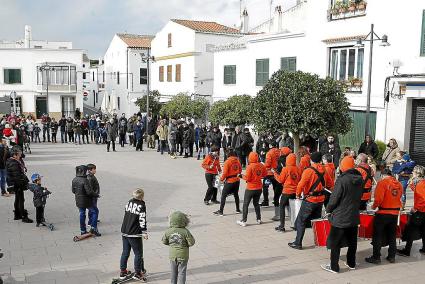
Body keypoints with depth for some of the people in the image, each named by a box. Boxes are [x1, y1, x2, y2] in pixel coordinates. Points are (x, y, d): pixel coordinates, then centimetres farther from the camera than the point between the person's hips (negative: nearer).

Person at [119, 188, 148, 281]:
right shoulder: (141, 205, -13)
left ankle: (123, 272, 23)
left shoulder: (129, 202, 7)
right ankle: (137, 273, 11)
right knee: (138, 253, 5)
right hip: (135, 234, -7)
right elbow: (142, 220, -15)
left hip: (124, 232, 7)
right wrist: (144, 232, -10)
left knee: (125, 252, 16)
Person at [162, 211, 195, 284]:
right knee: (181, 272, 8)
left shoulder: (168, 231, -10)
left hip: (172, 255, 3)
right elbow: (191, 242, -15)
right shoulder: (185, 232, -20)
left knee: (174, 272, 20)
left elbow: (164, 241, 1)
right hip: (183, 256, -3)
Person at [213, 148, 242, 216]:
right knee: (236, 194, 21)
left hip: (230, 181, -6)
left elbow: (225, 173, -16)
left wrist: (221, 179, -1)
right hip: (237, 180, 6)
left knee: (223, 195, 1)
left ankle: (220, 211, 1)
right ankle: (238, 209, 30)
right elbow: (240, 170, 12)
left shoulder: (227, 161, -17)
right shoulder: (237, 160, 1)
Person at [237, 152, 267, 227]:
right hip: (259, 188, 5)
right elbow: (264, 175, 9)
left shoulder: (250, 166, -20)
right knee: (256, 203, 21)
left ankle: (243, 221, 5)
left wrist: (242, 176, -2)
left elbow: (247, 178, -20)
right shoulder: (261, 166, -3)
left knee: (245, 204, 5)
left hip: (250, 188, -5)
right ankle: (259, 219, 23)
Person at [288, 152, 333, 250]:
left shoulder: (308, 170, -17)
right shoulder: (324, 171, 2)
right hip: (320, 199, 6)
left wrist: (298, 194, -6)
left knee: (301, 221, 1)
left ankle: (298, 243, 1)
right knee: (317, 220, 21)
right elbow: (329, 184, 12)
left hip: (309, 200, -6)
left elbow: (301, 184, -22)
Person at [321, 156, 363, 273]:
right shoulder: (359, 179, 0)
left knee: (335, 242, 5)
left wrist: (328, 209, -2)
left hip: (340, 217, -7)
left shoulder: (342, 180, -21)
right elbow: (359, 196, 11)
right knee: (352, 241, 18)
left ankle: (334, 267, 11)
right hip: (354, 216, 7)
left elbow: (334, 198, -18)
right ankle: (351, 263, 31)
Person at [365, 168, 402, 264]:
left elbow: (378, 198, -16)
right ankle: (392, 257, 22)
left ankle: (376, 257, 6)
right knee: (392, 236, 16)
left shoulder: (382, 182, -11)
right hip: (395, 213, 6)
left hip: (383, 213, -5)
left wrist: (374, 206, 1)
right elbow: (399, 197, 12)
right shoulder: (399, 184, 5)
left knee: (378, 235, 4)